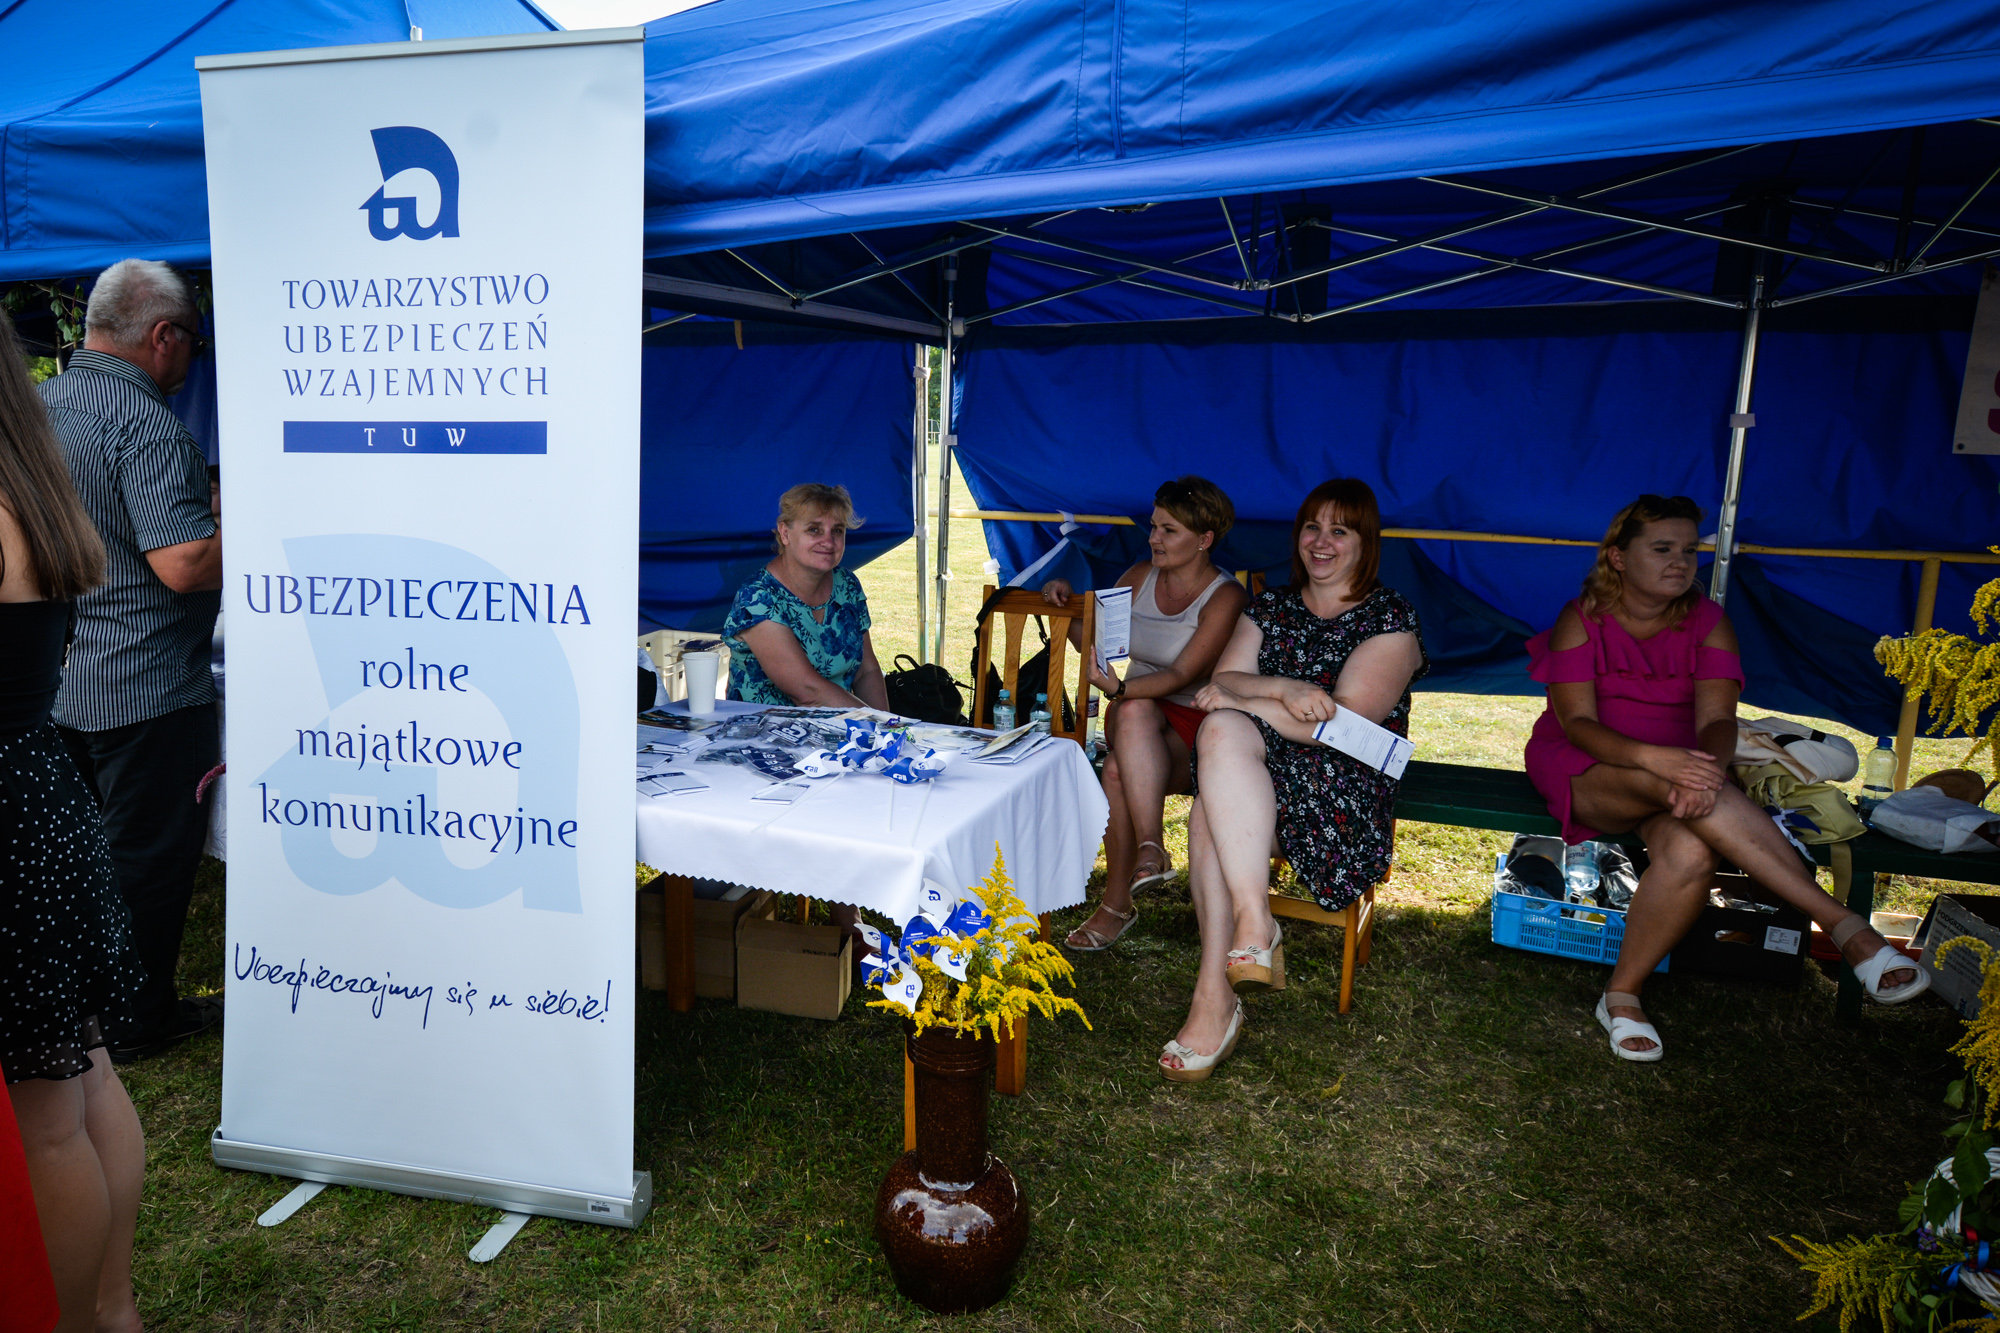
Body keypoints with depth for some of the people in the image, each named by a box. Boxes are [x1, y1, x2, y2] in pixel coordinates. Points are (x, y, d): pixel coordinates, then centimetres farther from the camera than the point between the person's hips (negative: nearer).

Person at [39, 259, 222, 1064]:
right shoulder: (145, 424, -19)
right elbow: (183, 563, -27)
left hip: (56, 686, 9)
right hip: (144, 689, -9)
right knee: (149, 860, 6)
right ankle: (140, 1022, 19)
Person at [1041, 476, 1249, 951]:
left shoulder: (1226, 598, -8)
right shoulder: (1140, 577, 10)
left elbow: (1181, 676, -19)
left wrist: (1119, 688, -35)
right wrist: (1066, 602, -1)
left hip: (1192, 726, -4)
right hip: (1136, 717, 4)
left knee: (1119, 770, -34)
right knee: (1136, 712, -34)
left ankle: (1117, 904, -26)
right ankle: (1151, 851, -38)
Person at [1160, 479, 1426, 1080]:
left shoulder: (1391, 618, 3)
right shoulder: (1269, 607, 20)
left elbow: (1345, 724, -10)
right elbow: (1222, 680, 6)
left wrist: (1239, 697, -9)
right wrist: (1285, 691, -15)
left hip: (1345, 790, -4)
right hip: (1251, 768, 4)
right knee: (1222, 729, -32)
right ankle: (1254, 923, -37)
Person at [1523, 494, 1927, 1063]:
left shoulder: (1707, 621, 4)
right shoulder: (1582, 620, -5)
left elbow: (1716, 718, -8)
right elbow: (1576, 722, -15)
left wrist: (1708, 766, -34)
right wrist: (1653, 758, -35)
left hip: (1676, 766, 3)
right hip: (1583, 769, -3)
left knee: (1691, 854, -33)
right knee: (1667, 782, -38)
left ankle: (1622, 996, -16)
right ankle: (1847, 928, -38)